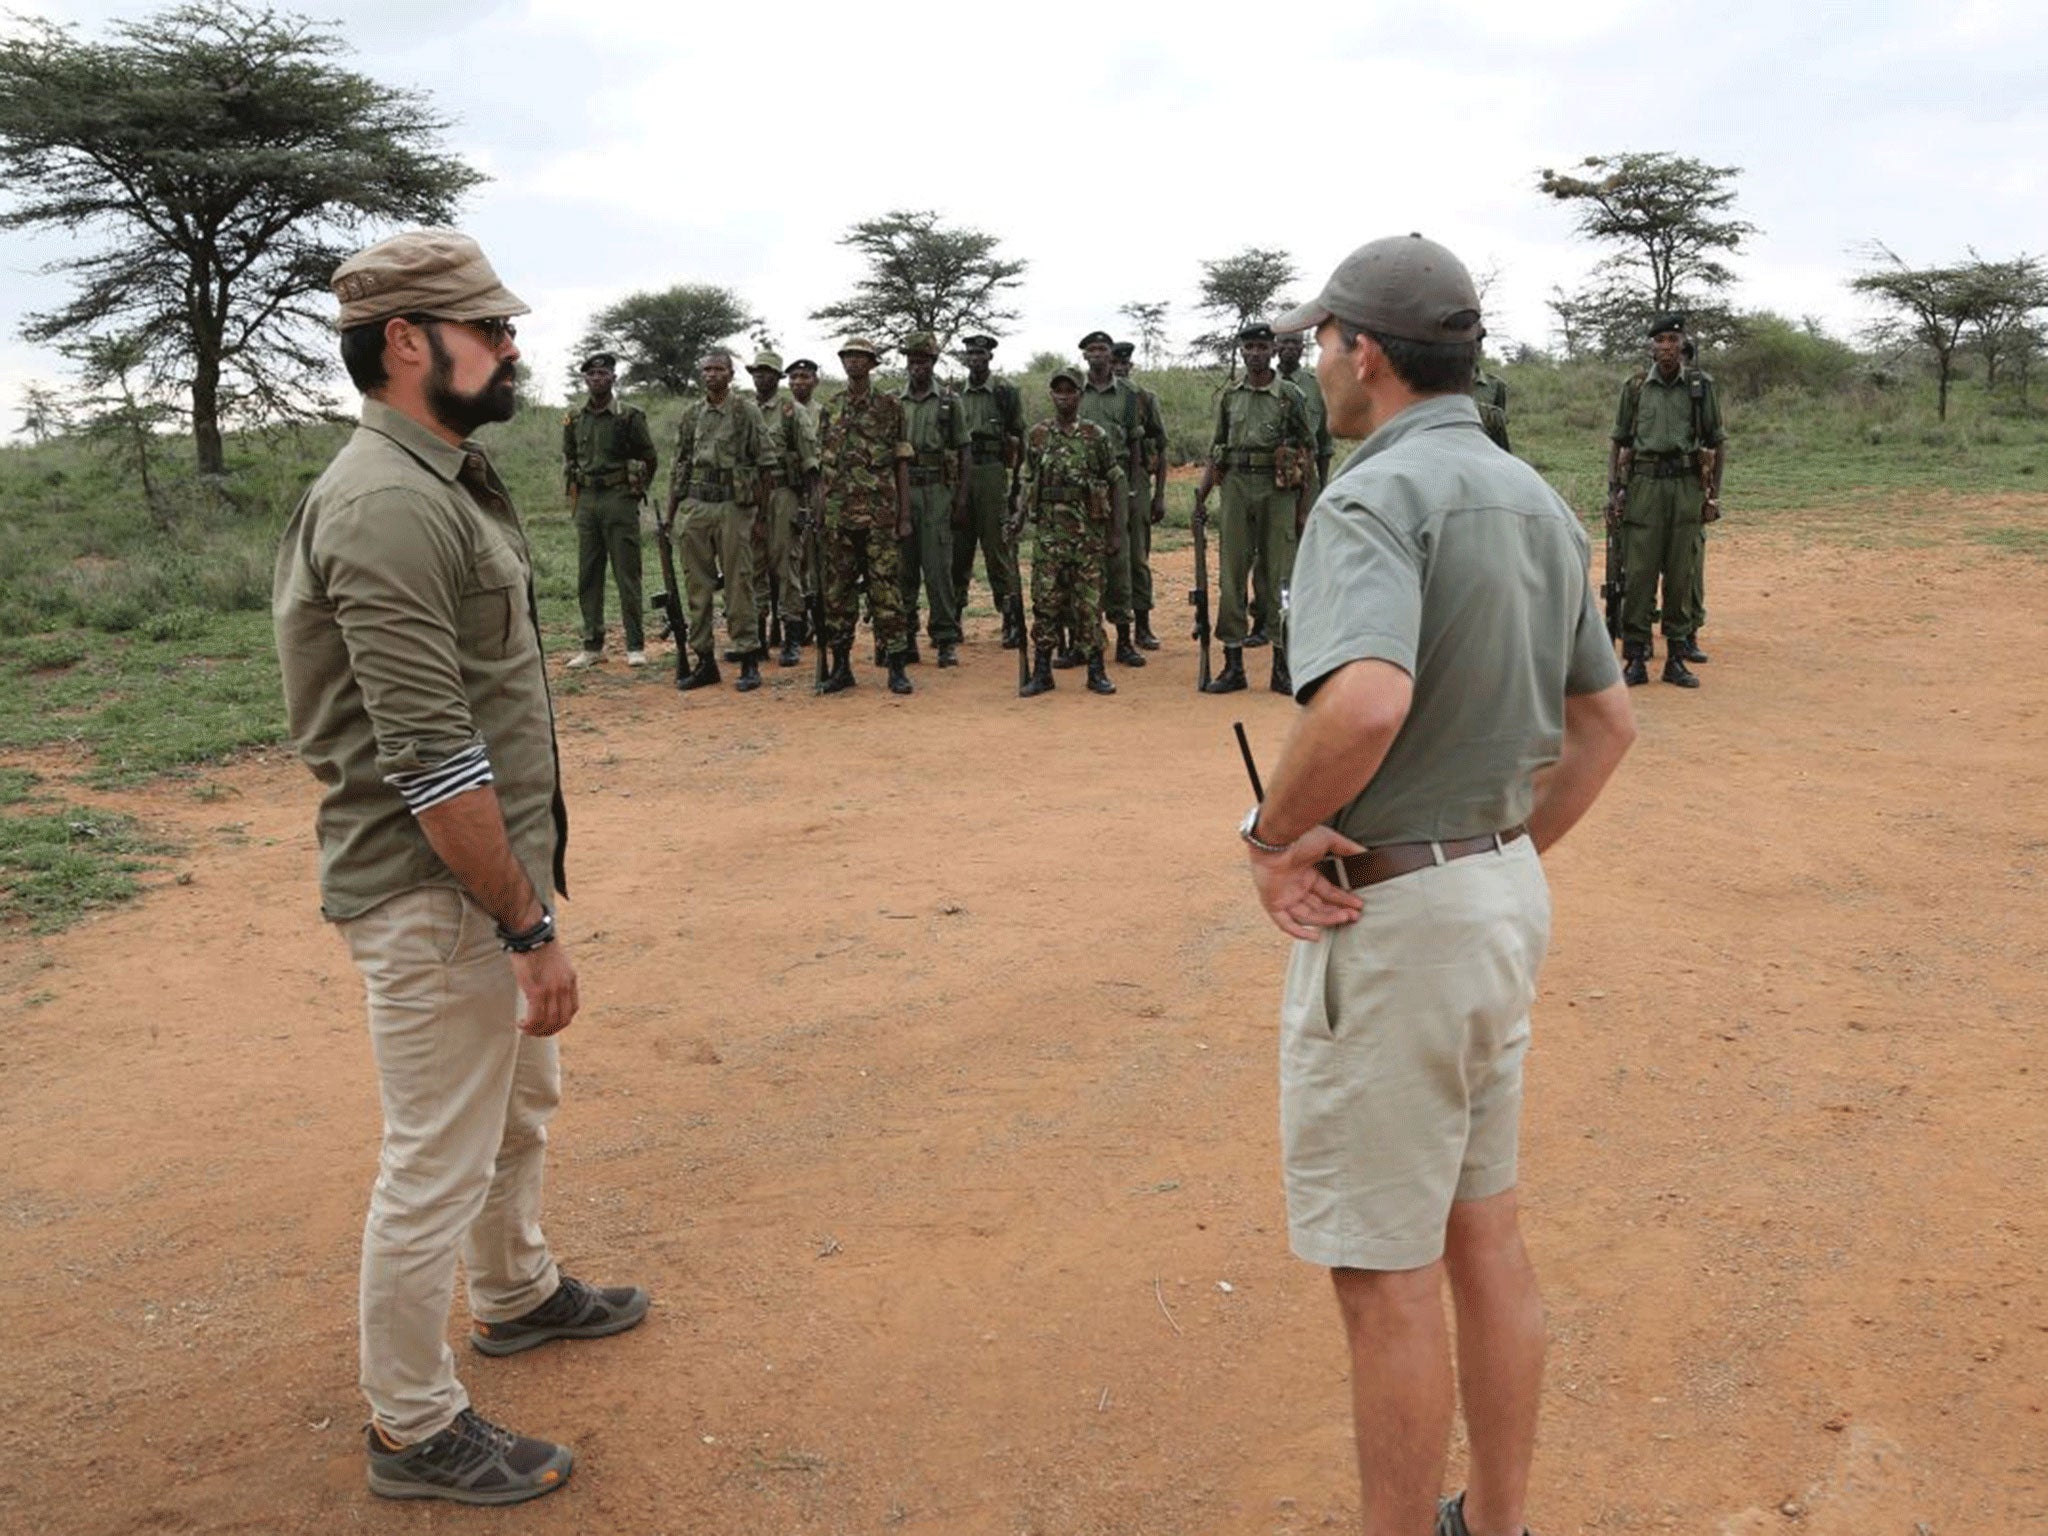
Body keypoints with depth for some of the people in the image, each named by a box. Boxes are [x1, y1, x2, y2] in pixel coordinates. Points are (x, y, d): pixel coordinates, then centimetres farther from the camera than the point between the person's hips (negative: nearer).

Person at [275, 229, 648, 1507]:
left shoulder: (450, 479, 11)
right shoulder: (390, 506, -22)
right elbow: (432, 761, -26)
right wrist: (529, 927, -22)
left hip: (496, 869, 10)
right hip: (435, 894, -10)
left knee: (521, 1098, 27)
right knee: (438, 1162, 4)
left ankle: (516, 1294, 50)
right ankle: (414, 1430, 22)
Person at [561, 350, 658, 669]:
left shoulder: (629, 416, -3)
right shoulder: (575, 419, 10)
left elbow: (649, 459, 3)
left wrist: (635, 491, 4)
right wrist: (573, 493, 14)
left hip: (620, 501, -5)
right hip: (586, 502, 5)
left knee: (627, 576, -2)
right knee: (588, 577, 6)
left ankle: (635, 646, 3)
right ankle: (592, 646, 13)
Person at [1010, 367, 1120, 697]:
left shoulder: (1096, 436, 2)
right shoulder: (1036, 436, 8)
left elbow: (1113, 484, 5)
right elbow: (1028, 482, 14)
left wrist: (1114, 531, 2)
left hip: (1088, 531, -1)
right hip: (1049, 531, 2)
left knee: (1088, 602, 1)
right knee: (1045, 601, 2)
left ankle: (1096, 671, 9)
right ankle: (1042, 672, 8)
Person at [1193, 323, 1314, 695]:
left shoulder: (1290, 395, 1)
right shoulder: (1230, 397, 10)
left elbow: (1309, 449, 2)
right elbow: (1216, 450, 15)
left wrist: (1304, 502, -3)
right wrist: (1201, 495, 6)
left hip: (1278, 490, -3)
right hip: (1236, 487, 3)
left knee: (1278, 579, 1)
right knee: (1231, 576, 3)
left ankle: (1282, 667, 8)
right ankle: (1233, 666, 9)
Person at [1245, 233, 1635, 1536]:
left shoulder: (1374, 500, -19)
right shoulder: (1537, 502, 10)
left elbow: (1365, 702, -37)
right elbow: (1607, 720, 16)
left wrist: (1272, 833, -21)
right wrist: (1511, 860, 17)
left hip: (1388, 916, -9)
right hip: (1507, 890, 9)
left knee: (1383, 1269, 5)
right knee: (1484, 1238, 20)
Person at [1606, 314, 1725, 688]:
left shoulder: (1701, 387, 5)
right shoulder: (1635, 387, 5)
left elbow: (1715, 443, 8)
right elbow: (1618, 440, 9)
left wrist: (1714, 494, 4)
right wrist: (1613, 490, 1)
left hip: (1687, 486, 1)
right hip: (1644, 484, 0)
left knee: (1681, 576, 4)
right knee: (1639, 574, -3)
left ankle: (1676, 658, 11)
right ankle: (1635, 659, 3)